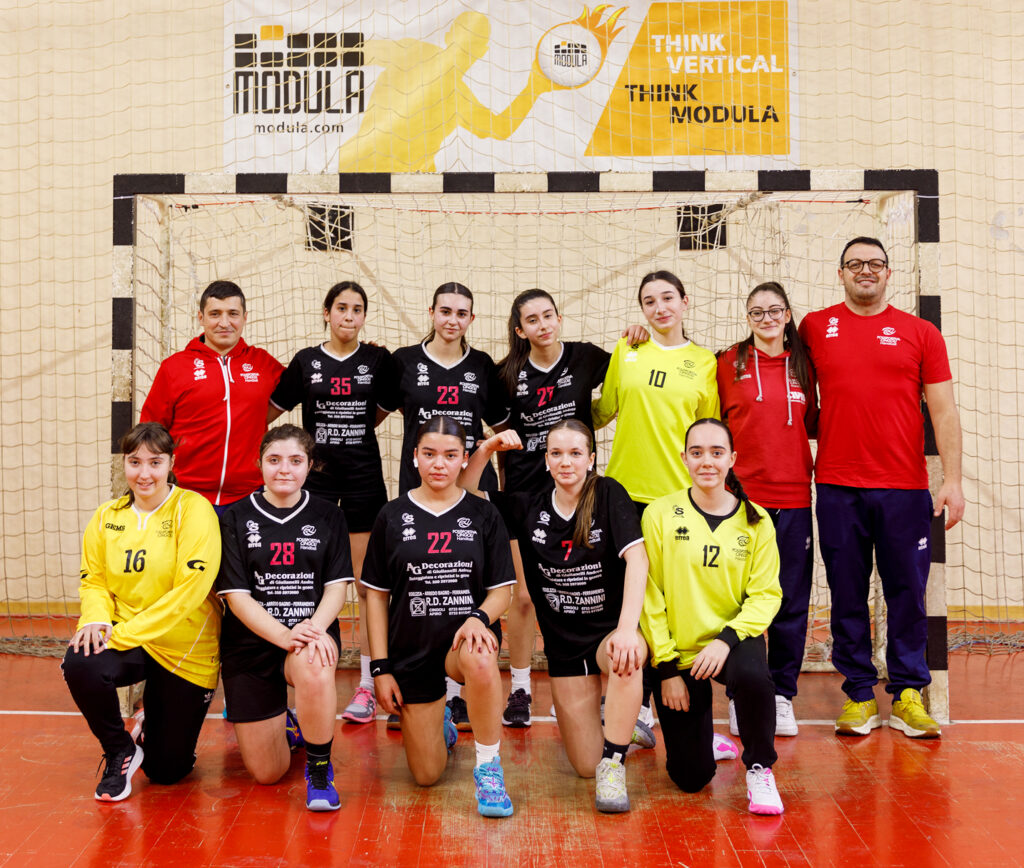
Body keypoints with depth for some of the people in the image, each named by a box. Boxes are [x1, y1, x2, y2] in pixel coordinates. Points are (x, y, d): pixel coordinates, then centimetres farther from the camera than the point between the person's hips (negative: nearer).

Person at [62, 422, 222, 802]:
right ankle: (121, 752, -3)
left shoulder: (193, 509, -14)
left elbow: (189, 589, -20)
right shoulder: (107, 517, 3)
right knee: (79, 664, -33)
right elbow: (93, 578, 9)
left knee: (166, 770, 3)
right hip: (124, 639, 3)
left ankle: (155, 711, 40)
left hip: (185, 651, -3)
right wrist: (96, 618, -14)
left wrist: (125, 633, -23)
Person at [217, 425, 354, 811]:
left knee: (314, 668, -39)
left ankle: (319, 771, -14)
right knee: (267, 773, 2)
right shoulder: (236, 518, -1)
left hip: (313, 633, 0)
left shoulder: (328, 516, 3)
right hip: (251, 642, 0)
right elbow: (236, 595, -7)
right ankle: (287, 726, 38)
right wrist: (283, 636, -22)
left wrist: (313, 629, -22)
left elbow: (337, 586, -2)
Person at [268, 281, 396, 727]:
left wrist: (350, 434, 6)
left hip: (364, 475, 0)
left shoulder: (378, 360, 3)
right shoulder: (306, 361, 5)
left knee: (367, 584, 1)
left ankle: (367, 685, 9)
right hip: (317, 475, 1)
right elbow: (269, 410, 11)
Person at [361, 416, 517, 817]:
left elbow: (502, 588, 1)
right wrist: (380, 668, -2)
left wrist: (480, 617, -22)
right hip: (411, 649, 1)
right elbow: (376, 593, 3)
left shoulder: (483, 515, 1)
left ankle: (488, 767, -18)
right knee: (426, 776, 3)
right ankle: (439, 721, 39)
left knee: (480, 661, -40)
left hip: (465, 638, -1)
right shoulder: (393, 516, 1)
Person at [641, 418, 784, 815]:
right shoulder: (660, 514, -6)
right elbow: (650, 597, -4)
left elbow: (766, 594, -4)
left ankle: (759, 769, -7)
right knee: (690, 778, -4)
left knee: (754, 677, -36)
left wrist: (727, 638, -21)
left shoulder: (755, 521, -2)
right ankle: (698, 734, 34)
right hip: (677, 651, 0)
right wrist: (667, 667, -8)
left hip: (733, 643, 1)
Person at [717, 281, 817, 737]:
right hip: (741, 494, -2)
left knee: (791, 600, 6)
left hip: (793, 497, 3)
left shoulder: (803, 365, 10)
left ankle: (782, 694, 20)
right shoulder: (729, 362, 3)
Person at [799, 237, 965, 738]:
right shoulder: (815, 328, 7)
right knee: (847, 595, 5)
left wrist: (953, 479, -4)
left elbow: (944, 411, 4)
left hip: (905, 489, 0)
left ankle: (907, 696, 18)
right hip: (838, 487, 0)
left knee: (907, 593, 5)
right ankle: (859, 696, 17)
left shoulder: (921, 333, 6)